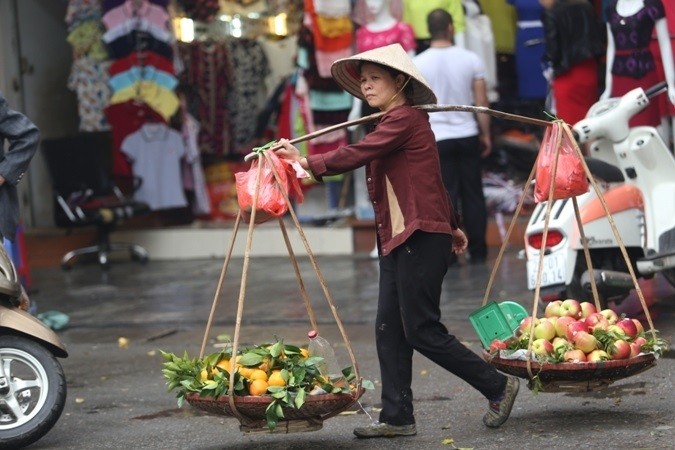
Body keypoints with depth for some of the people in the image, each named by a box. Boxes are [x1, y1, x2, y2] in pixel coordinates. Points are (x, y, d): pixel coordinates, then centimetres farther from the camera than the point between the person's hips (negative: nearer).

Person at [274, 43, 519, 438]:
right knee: (389, 329, 5)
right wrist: (452, 225, 33)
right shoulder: (398, 121, 20)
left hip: (421, 239, -11)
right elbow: (430, 180, 27)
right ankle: (397, 417, 7)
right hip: (398, 240, 11)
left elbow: (358, 153, -24)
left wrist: (308, 163, -19)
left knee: (422, 330, -7)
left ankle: (498, 386, 7)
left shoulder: (404, 119, -12)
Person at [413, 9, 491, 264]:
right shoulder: (470, 60, -2)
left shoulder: (418, 64, -5)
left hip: (436, 138, -1)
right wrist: (486, 134, 11)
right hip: (468, 135, 1)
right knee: (473, 195, 8)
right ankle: (477, 252, 12)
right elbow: (482, 102, 0)